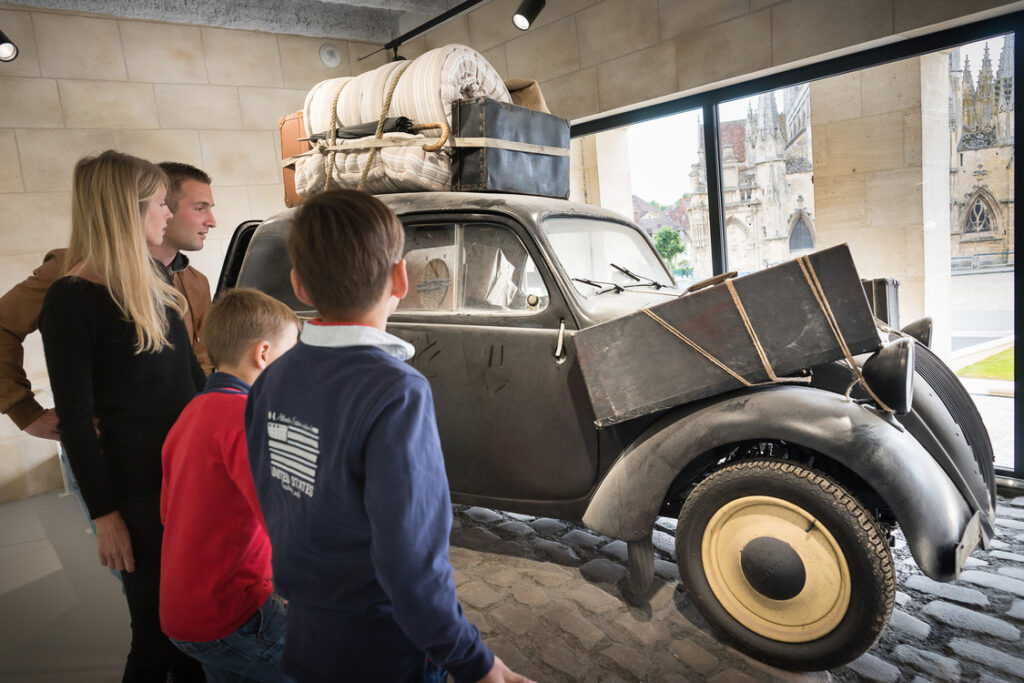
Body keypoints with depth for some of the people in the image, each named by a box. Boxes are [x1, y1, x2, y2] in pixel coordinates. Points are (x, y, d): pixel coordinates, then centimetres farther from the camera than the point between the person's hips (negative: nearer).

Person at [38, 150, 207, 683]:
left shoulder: (156, 284, 9)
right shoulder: (71, 299, -13)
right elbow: (75, 418, -13)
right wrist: (105, 515, -12)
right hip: (139, 494, -6)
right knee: (158, 638, 7)